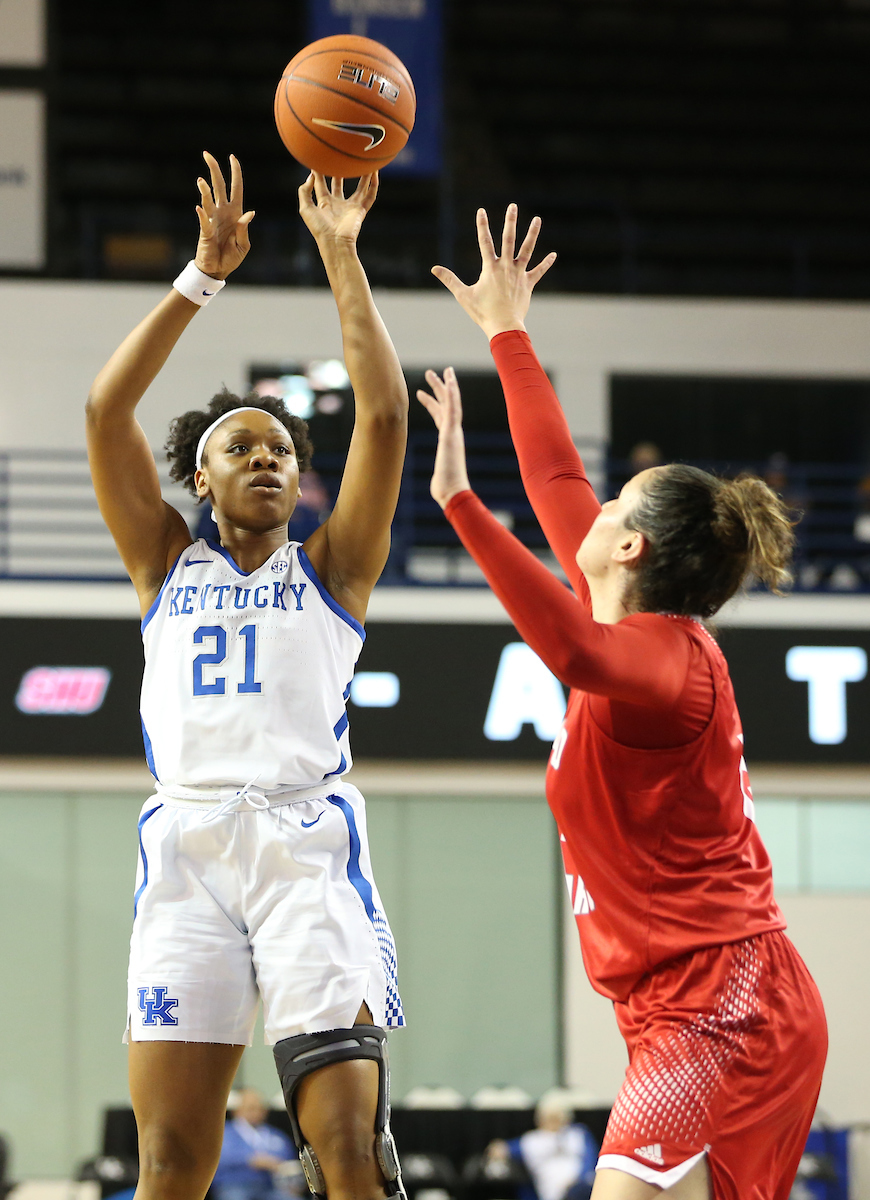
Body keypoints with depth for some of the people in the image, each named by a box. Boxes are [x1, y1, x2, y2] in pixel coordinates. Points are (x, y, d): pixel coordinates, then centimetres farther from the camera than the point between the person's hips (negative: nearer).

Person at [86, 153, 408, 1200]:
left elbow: (383, 416, 7)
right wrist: (205, 275, 8)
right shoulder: (168, 566, 21)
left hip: (309, 842, -1)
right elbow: (107, 409, 11)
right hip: (185, 843, 1)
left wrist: (342, 261, 6)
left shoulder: (330, 570, 18)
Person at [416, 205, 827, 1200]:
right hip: (735, 1009, 10)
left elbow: (574, 649, -40)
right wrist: (506, 334, 35)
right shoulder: (649, 639, 12)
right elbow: (557, 484, 26)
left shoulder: (662, 660, -14)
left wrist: (460, 500, -44)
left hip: (718, 1013, -10)